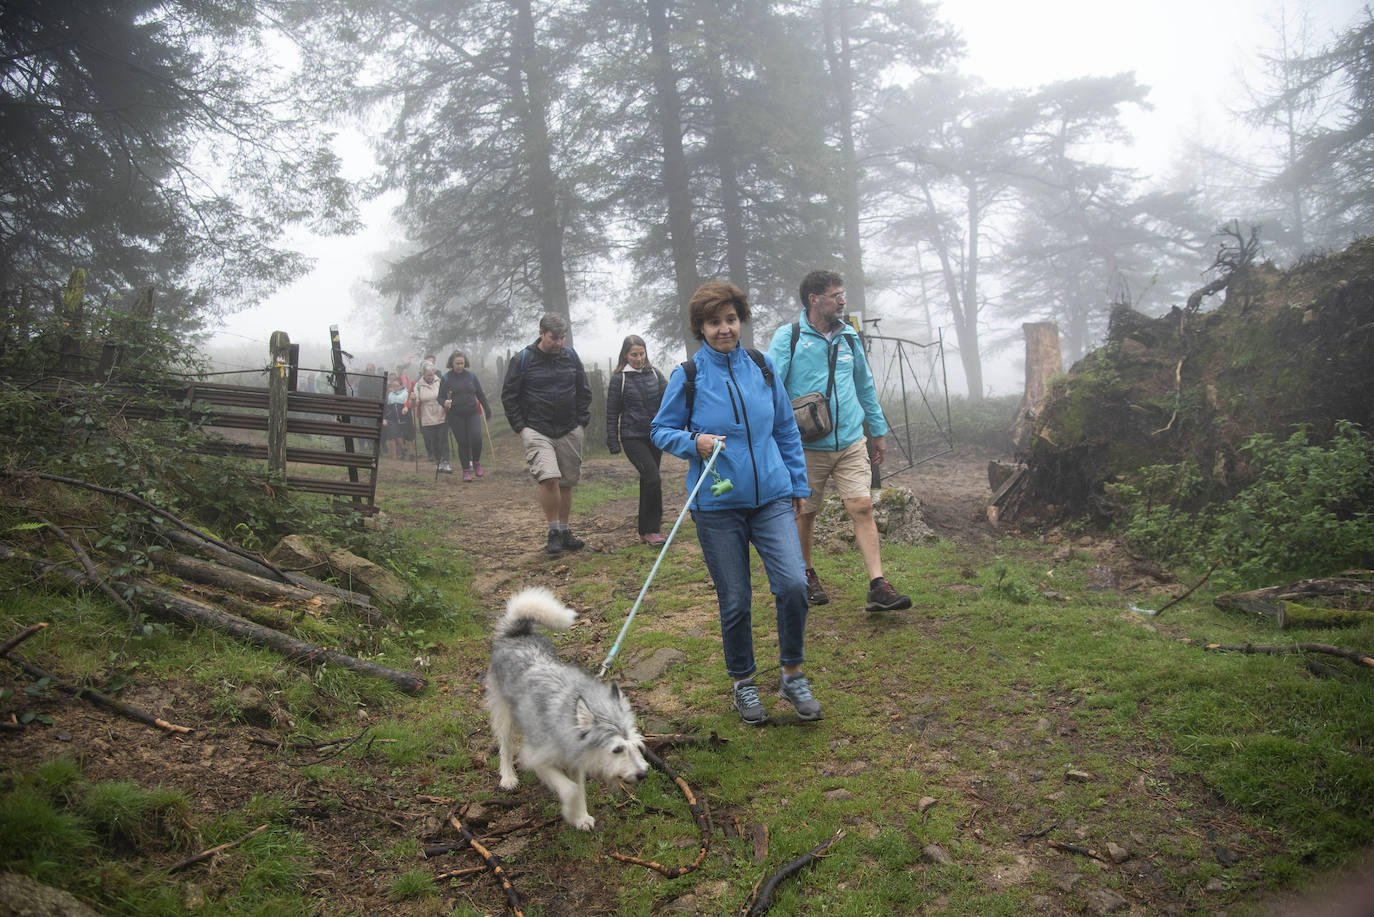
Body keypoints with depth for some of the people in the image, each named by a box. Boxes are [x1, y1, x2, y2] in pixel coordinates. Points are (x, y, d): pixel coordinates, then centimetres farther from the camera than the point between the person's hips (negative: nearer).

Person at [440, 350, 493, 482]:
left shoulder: (471, 375, 6)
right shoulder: (446, 378, 0)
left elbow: (480, 393, 12)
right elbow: (441, 396, 0)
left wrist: (487, 409, 13)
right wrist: (445, 403, -22)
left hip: (473, 413, 1)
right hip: (456, 416, -1)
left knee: (476, 439, -14)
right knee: (463, 443, 0)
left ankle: (476, 462, 12)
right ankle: (466, 470, 13)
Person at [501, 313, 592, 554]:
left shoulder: (571, 356, 7)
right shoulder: (523, 360, -3)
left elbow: (584, 391, 16)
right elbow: (509, 396, 3)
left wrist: (582, 422, 7)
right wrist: (520, 427, -4)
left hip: (570, 432, 4)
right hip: (537, 431, -4)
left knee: (567, 483, 7)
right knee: (549, 478, -20)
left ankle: (565, 532, 20)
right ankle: (554, 531, -7)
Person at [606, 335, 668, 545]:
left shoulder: (654, 374, 8)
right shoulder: (619, 378, -2)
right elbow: (612, 412, 1)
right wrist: (613, 443, -2)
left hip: (655, 436, 4)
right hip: (632, 438, -4)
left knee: (648, 481, 11)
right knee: (653, 479, -16)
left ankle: (646, 530, 24)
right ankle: (650, 530, -8)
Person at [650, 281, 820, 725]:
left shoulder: (761, 366, 6)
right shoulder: (687, 375, -3)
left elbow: (786, 429, 16)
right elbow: (660, 430, 4)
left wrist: (798, 484, 15)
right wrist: (694, 443, -16)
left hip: (771, 497, 2)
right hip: (718, 505, -2)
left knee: (793, 584, -12)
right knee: (735, 601, 4)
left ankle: (793, 676, 10)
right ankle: (742, 684, 27)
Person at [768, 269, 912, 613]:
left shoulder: (849, 337, 11)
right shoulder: (788, 337, -4)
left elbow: (865, 387, 21)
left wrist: (878, 430, 23)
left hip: (851, 442, 3)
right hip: (808, 446, -3)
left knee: (862, 507, -7)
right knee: (805, 513, 9)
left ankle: (878, 586, -8)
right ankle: (806, 575, 31)